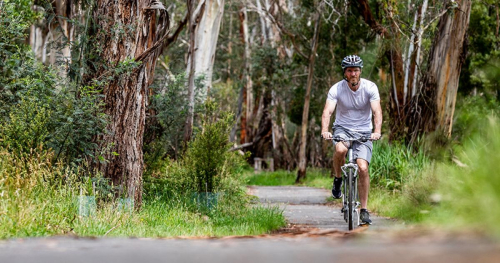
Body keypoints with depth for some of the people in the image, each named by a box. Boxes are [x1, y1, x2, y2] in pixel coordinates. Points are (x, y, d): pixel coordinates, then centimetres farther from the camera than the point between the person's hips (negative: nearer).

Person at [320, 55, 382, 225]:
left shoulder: (370, 88, -12)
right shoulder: (337, 89, -12)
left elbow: (377, 111, -21)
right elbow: (327, 111, -23)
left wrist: (377, 131, -40)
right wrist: (324, 130, -42)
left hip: (363, 131, 0)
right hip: (342, 128, 0)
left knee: (363, 168, -16)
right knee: (340, 150, -35)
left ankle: (364, 210, -4)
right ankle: (338, 179, -5)